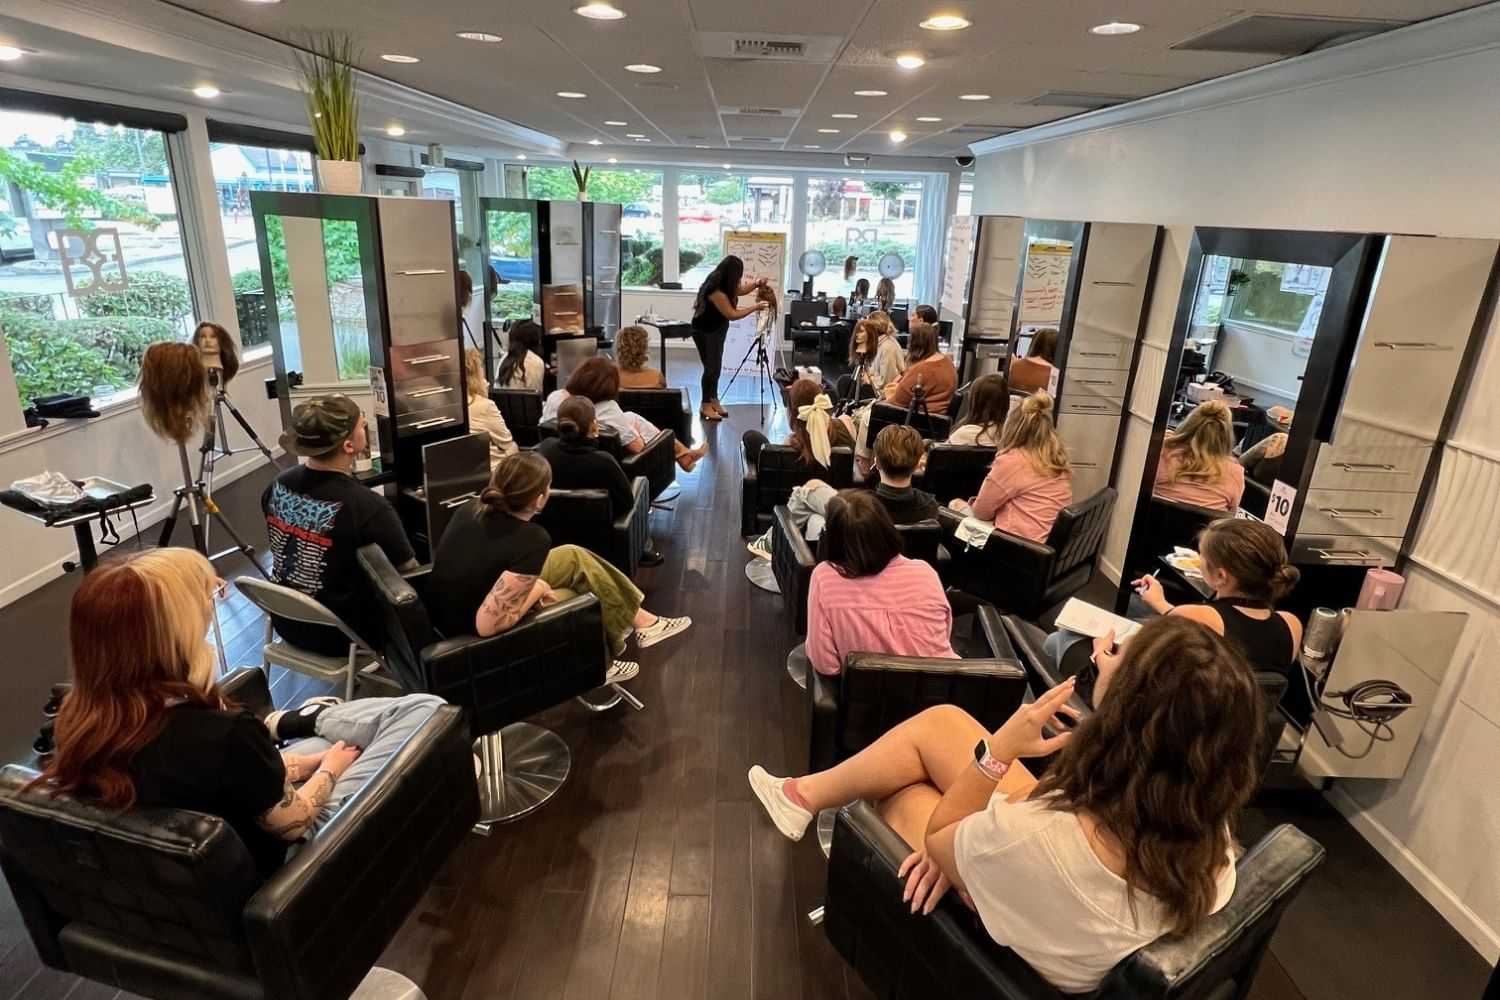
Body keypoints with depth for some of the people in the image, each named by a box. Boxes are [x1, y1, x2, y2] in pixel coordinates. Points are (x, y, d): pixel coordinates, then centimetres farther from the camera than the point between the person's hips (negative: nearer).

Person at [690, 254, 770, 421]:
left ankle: (713, 400, 19)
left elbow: (739, 290, 15)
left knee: (716, 366, 10)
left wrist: (756, 284, -2)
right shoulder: (716, 290, -32)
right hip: (705, 331, -9)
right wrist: (755, 307, -21)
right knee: (711, 367, -5)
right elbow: (732, 314, -27)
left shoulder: (724, 283, -5)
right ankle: (705, 405, 5)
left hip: (717, 329, 9)